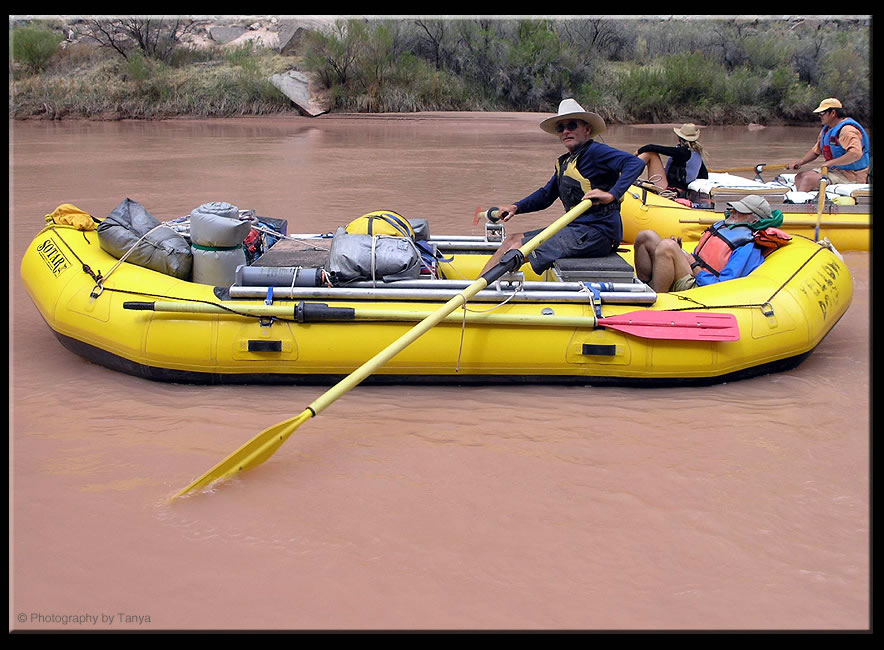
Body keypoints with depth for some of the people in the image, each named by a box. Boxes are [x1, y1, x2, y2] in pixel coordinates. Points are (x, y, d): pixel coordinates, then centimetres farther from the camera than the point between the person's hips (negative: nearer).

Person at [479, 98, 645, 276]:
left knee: (517, 248, -17)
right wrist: (516, 207, 10)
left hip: (597, 233, -9)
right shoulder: (564, 162, 18)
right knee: (512, 240, 7)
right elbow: (546, 194, 25)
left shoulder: (594, 151, -9)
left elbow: (636, 163, -21)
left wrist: (612, 194, -30)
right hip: (577, 228, 9)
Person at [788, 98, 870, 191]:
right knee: (799, 177, 1)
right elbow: (815, 151, 22)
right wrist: (800, 162, 4)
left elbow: (856, 154, -34)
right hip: (834, 170, 10)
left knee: (808, 180, -23)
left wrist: (830, 163, -28)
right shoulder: (827, 129, 13)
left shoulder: (847, 130, -20)